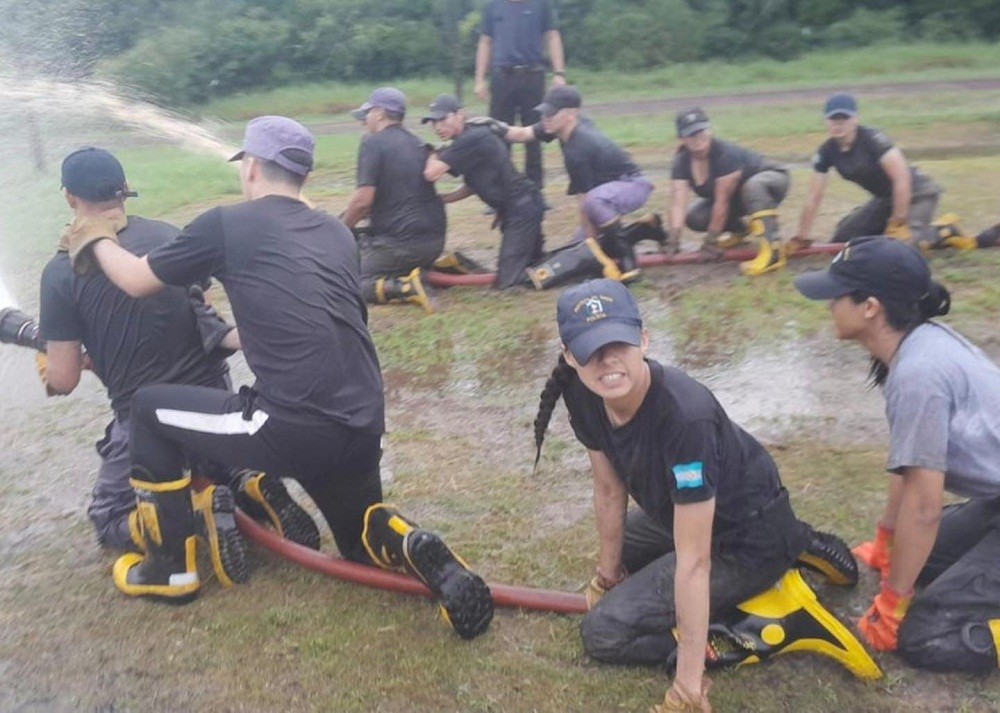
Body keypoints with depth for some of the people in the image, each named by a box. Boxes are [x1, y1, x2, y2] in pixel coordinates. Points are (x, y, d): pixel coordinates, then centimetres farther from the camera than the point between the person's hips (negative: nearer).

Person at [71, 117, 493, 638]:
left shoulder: (226, 224, 1)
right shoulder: (338, 234, 17)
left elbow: (136, 281, 14)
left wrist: (96, 242, 35)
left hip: (295, 432, -6)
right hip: (362, 431, 6)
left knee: (149, 408, 18)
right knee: (362, 537, 33)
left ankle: (171, 566, 26)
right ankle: (415, 551, -2)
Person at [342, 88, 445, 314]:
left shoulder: (373, 143, -9)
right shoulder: (418, 144, 16)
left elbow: (363, 199, -17)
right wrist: (350, 217, 24)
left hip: (401, 241, -8)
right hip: (434, 241, 8)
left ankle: (405, 288, -22)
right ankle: (431, 271, 9)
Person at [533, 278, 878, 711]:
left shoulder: (684, 416, -37)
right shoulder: (583, 396, -15)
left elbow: (693, 561, -34)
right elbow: (609, 490, 1)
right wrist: (608, 574, 11)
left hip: (749, 538, -8)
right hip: (682, 513, 8)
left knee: (605, 632, -10)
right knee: (617, 555, 35)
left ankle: (775, 624, -6)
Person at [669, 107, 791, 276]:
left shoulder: (726, 154, -34)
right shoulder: (682, 161, -16)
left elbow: (722, 202, -34)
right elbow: (678, 202, -26)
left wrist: (711, 241, -30)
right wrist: (673, 240, -39)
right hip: (737, 196, 7)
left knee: (753, 186, -42)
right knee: (694, 218, -10)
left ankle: (772, 252, -44)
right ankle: (740, 229, 16)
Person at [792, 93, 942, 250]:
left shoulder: (872, 139, -26)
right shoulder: (827, 152, -8)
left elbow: (902, 178, -30)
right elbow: (814, 196, -6)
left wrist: (899, 223, -31)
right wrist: (800, 237, -11)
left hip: (916, 194, -7)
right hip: (884, 198, 7)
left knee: (903, 241, -27)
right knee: (842, 239, 3)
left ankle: (939, 234, 2)